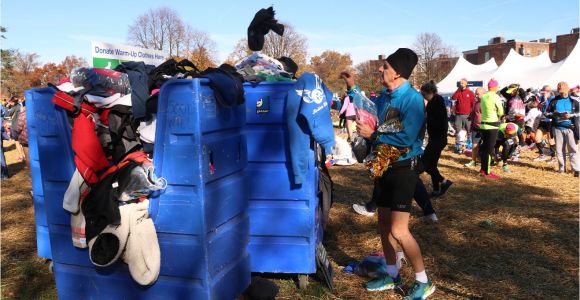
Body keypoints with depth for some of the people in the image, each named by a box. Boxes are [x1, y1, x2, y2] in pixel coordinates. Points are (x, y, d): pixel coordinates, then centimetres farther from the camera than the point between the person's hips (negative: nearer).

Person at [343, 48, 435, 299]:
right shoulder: (385, 97, 5)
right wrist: (353, 88, 15)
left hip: (403, 168, -8)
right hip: (384, 166, 8)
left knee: (398, 231, -8)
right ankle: (392, 275, 31)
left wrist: (373, 135, -17)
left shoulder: (412, 99, -18)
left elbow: (406, 138, -27)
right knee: (384, 223, 15)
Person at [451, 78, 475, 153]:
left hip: (467, 115, -2)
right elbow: (453, 98, -12)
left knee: (469, 131, 3)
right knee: (458, 131, 1)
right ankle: (457, 146, 6)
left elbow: (473, 104, 1)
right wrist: (458, 90, -8)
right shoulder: (458, 92, 9)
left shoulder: (470, 93, 1)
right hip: (458, 115, 2)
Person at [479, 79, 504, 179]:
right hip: (492, 125, -7)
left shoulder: (483, 96, 6)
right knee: (490, 149, -3)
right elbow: (501, 112, -9)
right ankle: (487, 172, 0)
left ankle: (483, 169, 24)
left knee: (484, 147, 15)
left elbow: (482, 110, 9)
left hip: (483, 124, 7)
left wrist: (491, 115, 4)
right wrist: (497, 115, 10)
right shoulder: (495, 96, -12)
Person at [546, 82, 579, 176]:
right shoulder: (554, 101, 8)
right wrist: (557, 114, -11)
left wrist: (571, 115, -15)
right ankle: (562, 168, 16)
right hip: (558, 128, 2)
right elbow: (547, 113, 6)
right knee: (559, 149, 7)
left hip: (570, 128, -2)